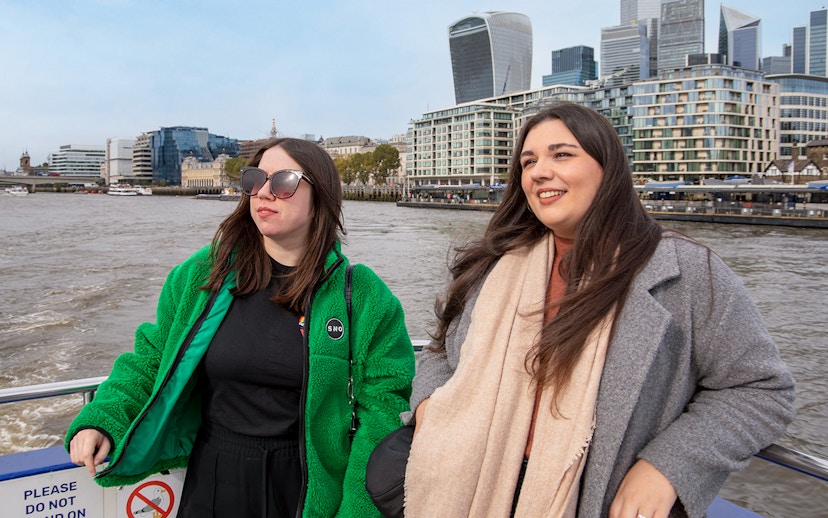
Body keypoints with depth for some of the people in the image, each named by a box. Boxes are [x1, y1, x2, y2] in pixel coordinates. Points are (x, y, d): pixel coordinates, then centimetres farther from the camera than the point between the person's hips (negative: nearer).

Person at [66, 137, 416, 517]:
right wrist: (101, 420, -8)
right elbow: (151, 360, 8)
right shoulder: (202, 275, -2)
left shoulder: (363, 296, -9)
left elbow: (381, 408, -10)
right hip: (210, 486, 2)